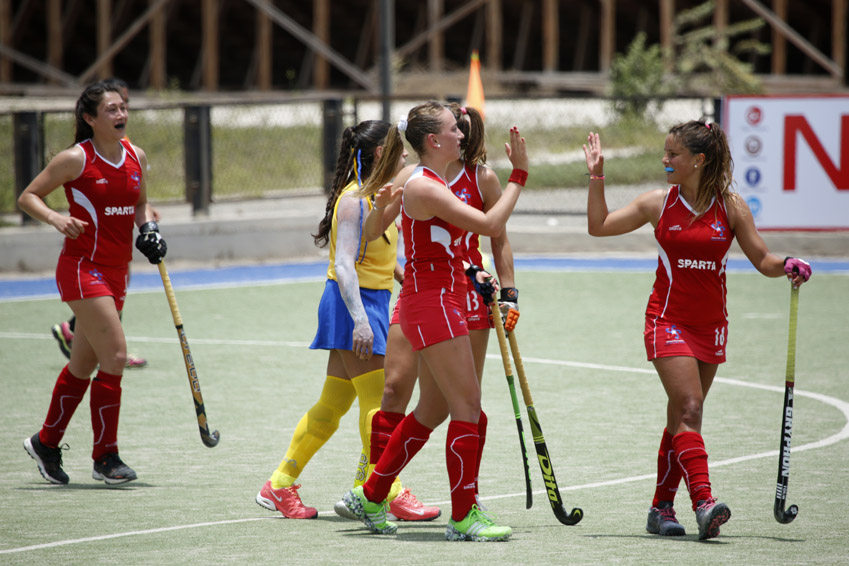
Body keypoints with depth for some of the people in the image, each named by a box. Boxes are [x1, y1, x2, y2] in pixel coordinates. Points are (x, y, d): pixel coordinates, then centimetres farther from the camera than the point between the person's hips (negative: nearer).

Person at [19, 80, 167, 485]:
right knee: (114, 357, -14)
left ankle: (46, 443, 31)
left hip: (116, 272, 7)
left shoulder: (136, 156, 7)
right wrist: (56, 219, -23)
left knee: (83, 364, 14)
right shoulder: (76, 159, -11)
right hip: (82, 267, -7)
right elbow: (28, 197, -5)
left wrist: (148, 226, 2)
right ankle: (105, 457, -4)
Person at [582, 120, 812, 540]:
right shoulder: (658, 203, 0)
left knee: (681, 417, 8)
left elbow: (762, 260, 2)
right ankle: (703, 503, -27)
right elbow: (599, 226, 3)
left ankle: (662, 508, 18)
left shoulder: (731, 206, 0)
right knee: (689, 408, -18)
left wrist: (787, 266, -18)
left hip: (710, 324, 2)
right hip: (668, 320, -2)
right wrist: (597, 177, -2)